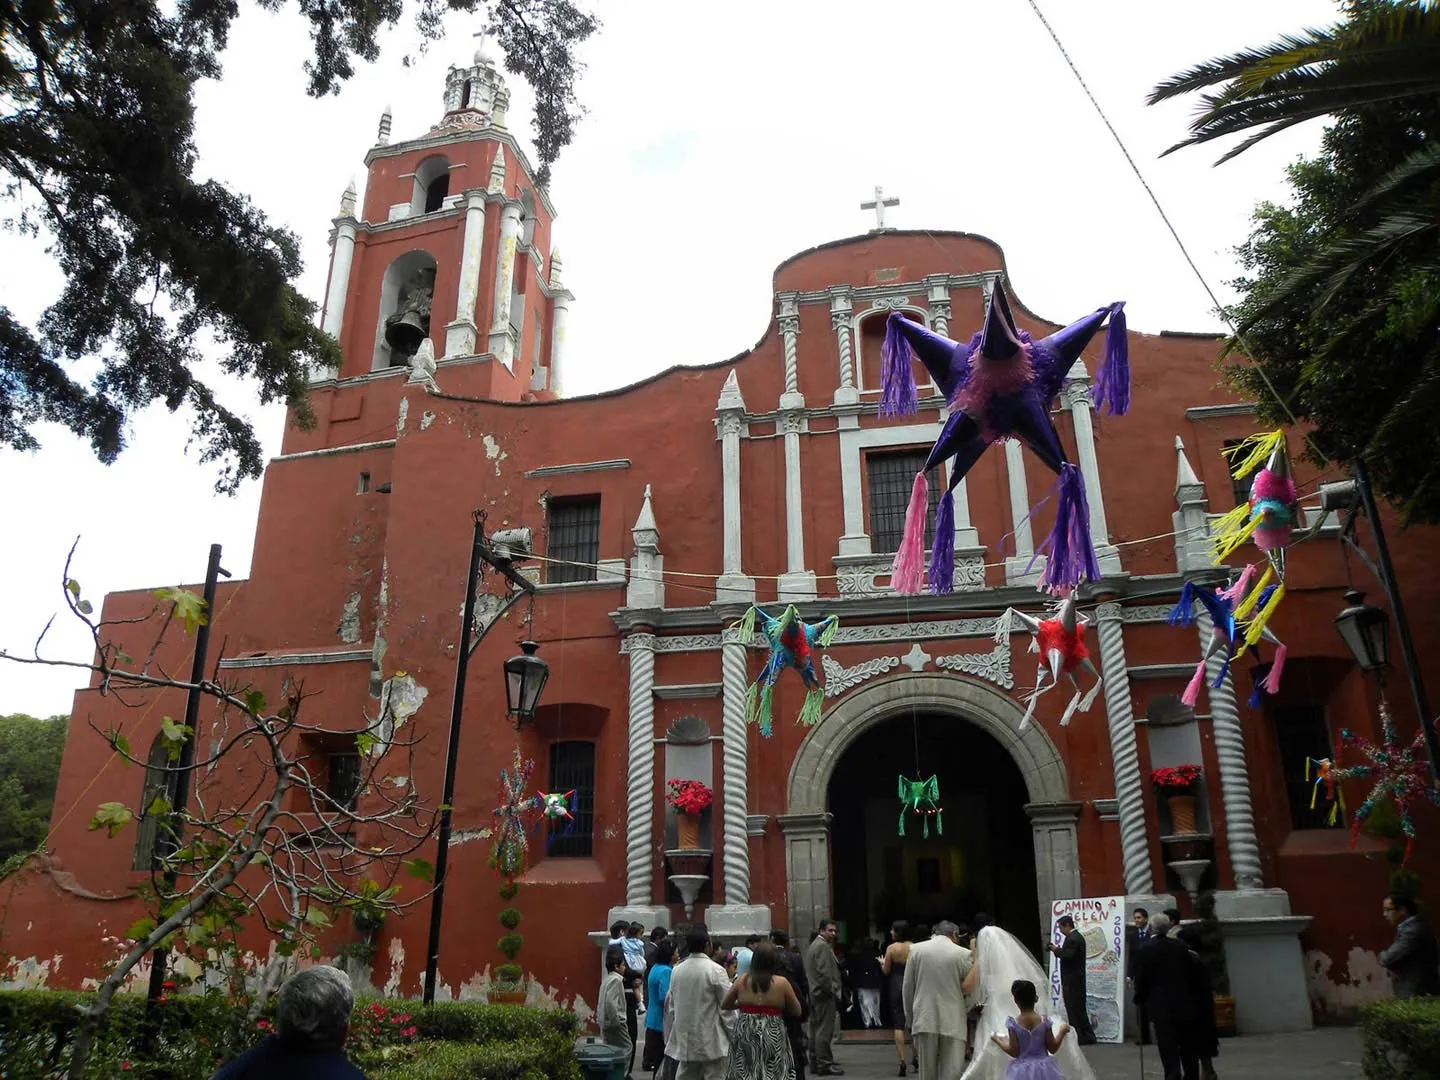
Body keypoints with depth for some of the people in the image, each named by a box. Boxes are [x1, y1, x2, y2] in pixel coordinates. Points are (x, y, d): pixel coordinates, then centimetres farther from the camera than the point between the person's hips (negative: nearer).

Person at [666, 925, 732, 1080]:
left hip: (684, 1040, 5)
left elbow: (670, 1005, 9)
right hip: (710, 1041, -5)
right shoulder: (715, 970, -13)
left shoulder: (677, 970, 2)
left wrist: (670, 1037, 19)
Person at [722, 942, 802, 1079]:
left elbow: (724, 1005, 8)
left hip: (745, 1037, 2)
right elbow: (797, 1011, 2)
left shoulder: (742, 980, -3)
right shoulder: (782, 982, -8)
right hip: (773, 1038, -1)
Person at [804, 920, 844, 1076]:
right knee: (825, 1031, -7)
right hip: (824, 993, -10)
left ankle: (815, 1063, 16)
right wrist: (832, 991, -13)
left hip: (814, 993, 10)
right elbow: (824, 972, -20)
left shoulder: (812, 946, 18)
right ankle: (825, 1064, -5)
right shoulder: (823, 946, -13)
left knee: (815, 1030, 12)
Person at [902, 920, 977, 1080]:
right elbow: (969, 988, 2)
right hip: (953, 1022, -2)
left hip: (924, 1019, 2)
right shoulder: (964, 954, -3)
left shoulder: (916, 949, 3)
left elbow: (907, 987, 5)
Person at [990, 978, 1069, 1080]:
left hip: (1022, 1072, -1)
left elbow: (1014, 1052, -11)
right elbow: (1053, 1049, -2)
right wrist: (1062, 1031, 12)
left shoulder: (1013, 1023, -13)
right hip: (1043, 1069, 1)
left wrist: (997, 1040, 6)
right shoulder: (1044, 1021, -9)